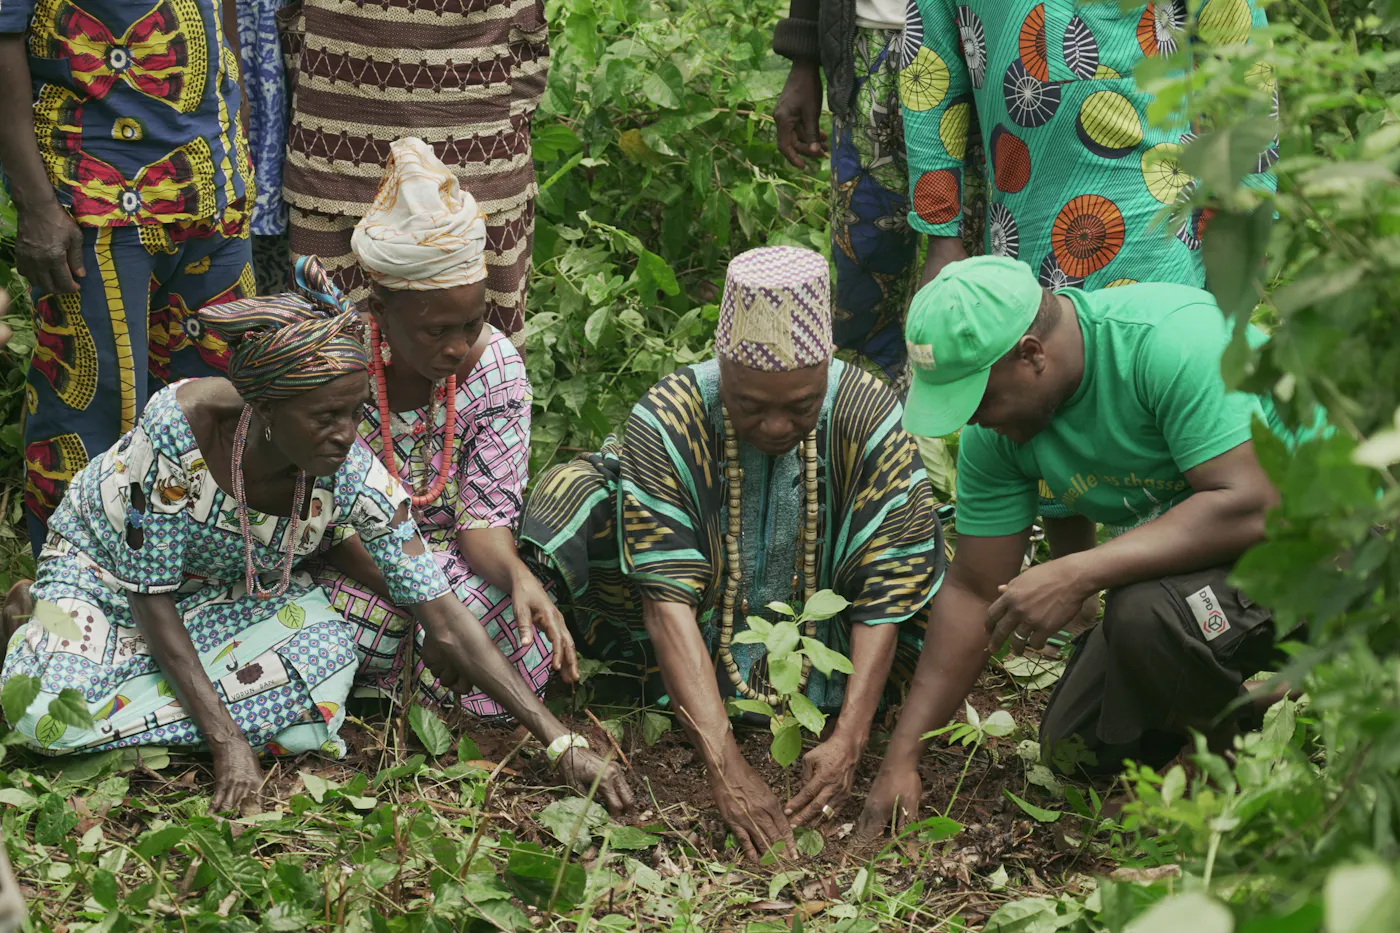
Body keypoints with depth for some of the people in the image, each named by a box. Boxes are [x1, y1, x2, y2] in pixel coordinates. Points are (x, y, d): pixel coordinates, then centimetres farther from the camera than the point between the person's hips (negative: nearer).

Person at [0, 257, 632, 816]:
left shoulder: (359, 480, -28)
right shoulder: (179, 428, -37)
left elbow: (448, 623, -23)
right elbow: (152, 596, -27)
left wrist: (563, 744, -29)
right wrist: (226, 739, -32)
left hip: (233, 588, 3)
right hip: (106, 567, -3)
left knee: (326, 655, -30)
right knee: (52, 717, -29)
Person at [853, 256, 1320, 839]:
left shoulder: (1175, 338, -31)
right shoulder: (995, 429, -8)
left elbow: (1249, 506, -36)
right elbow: (974, 590, -2)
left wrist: (1075, 575, -39)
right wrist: (902, 757, -5)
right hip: (1164, 558, 8)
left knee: (1149, 611, -34)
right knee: (1076, 751, 2)